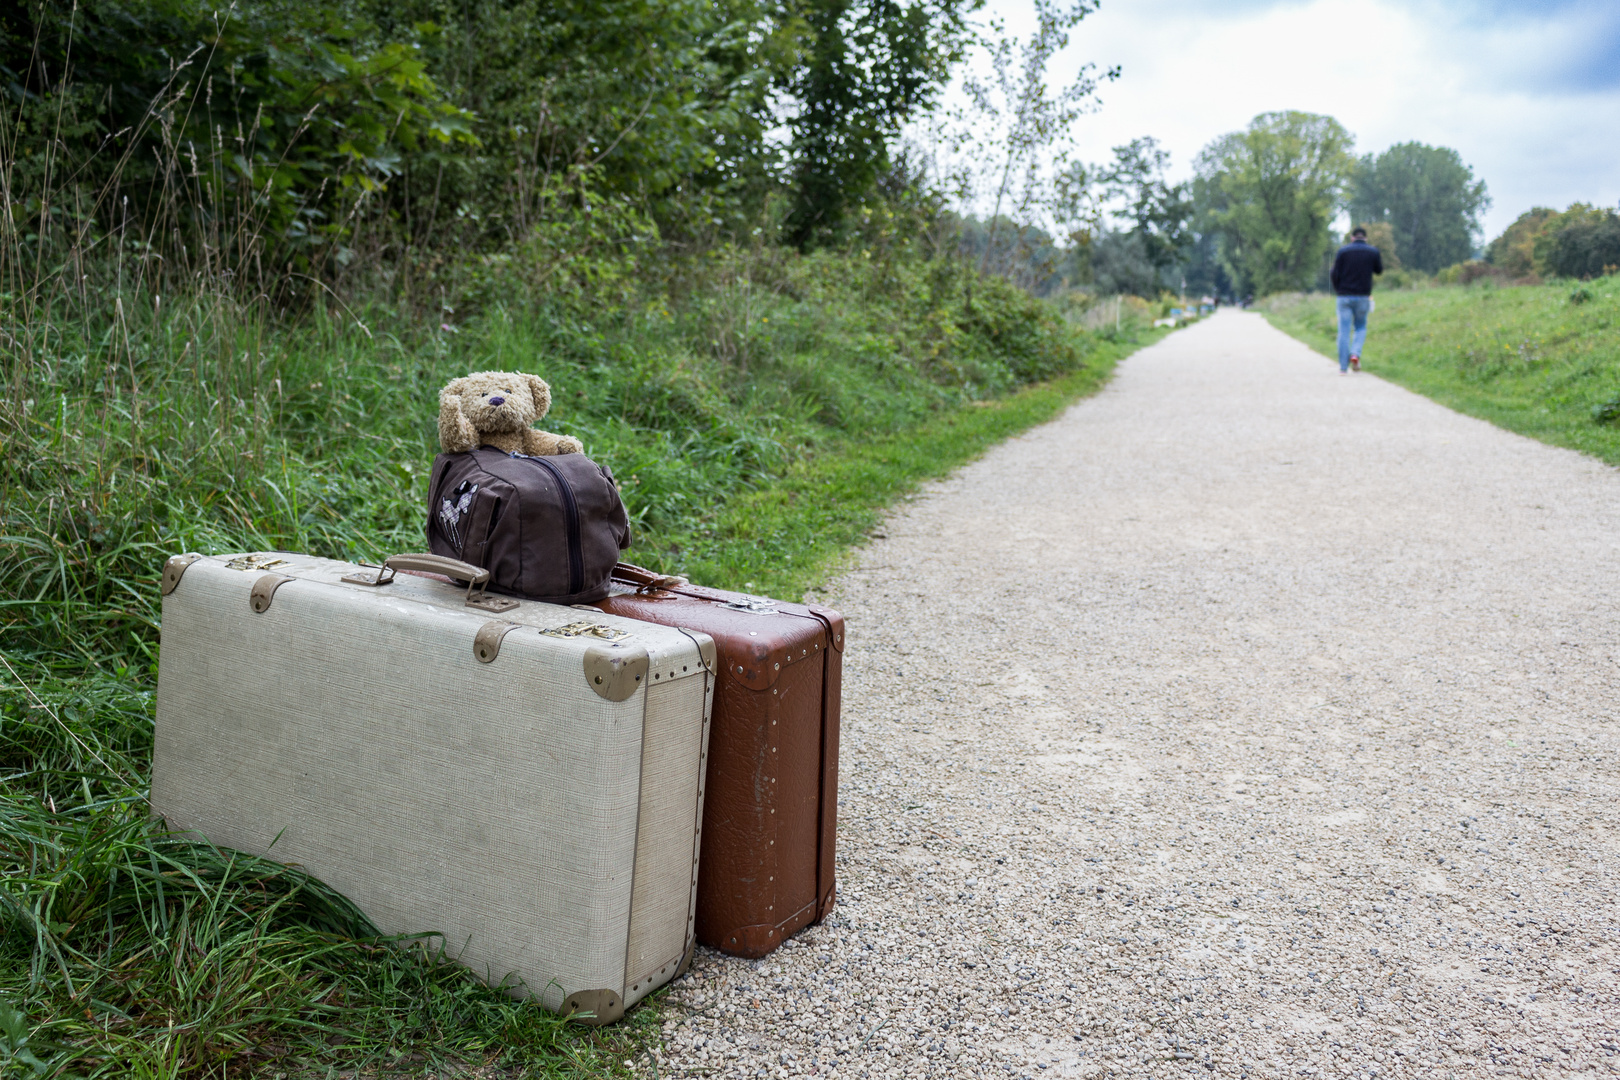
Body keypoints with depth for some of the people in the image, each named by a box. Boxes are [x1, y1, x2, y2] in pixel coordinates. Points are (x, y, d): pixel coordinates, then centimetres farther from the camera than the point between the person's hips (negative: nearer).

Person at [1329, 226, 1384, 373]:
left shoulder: (1343, 251, -3)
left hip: (1344, 296, -1)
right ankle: (1355, 354, -9)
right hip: (1363, 296, 1)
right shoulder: (1373, 251, 1)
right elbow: (1379, 270, 16)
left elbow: (1334, 275, -5)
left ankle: (1343, 367, 0)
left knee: (1344, 331, 3)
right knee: (1360, 327, 18)